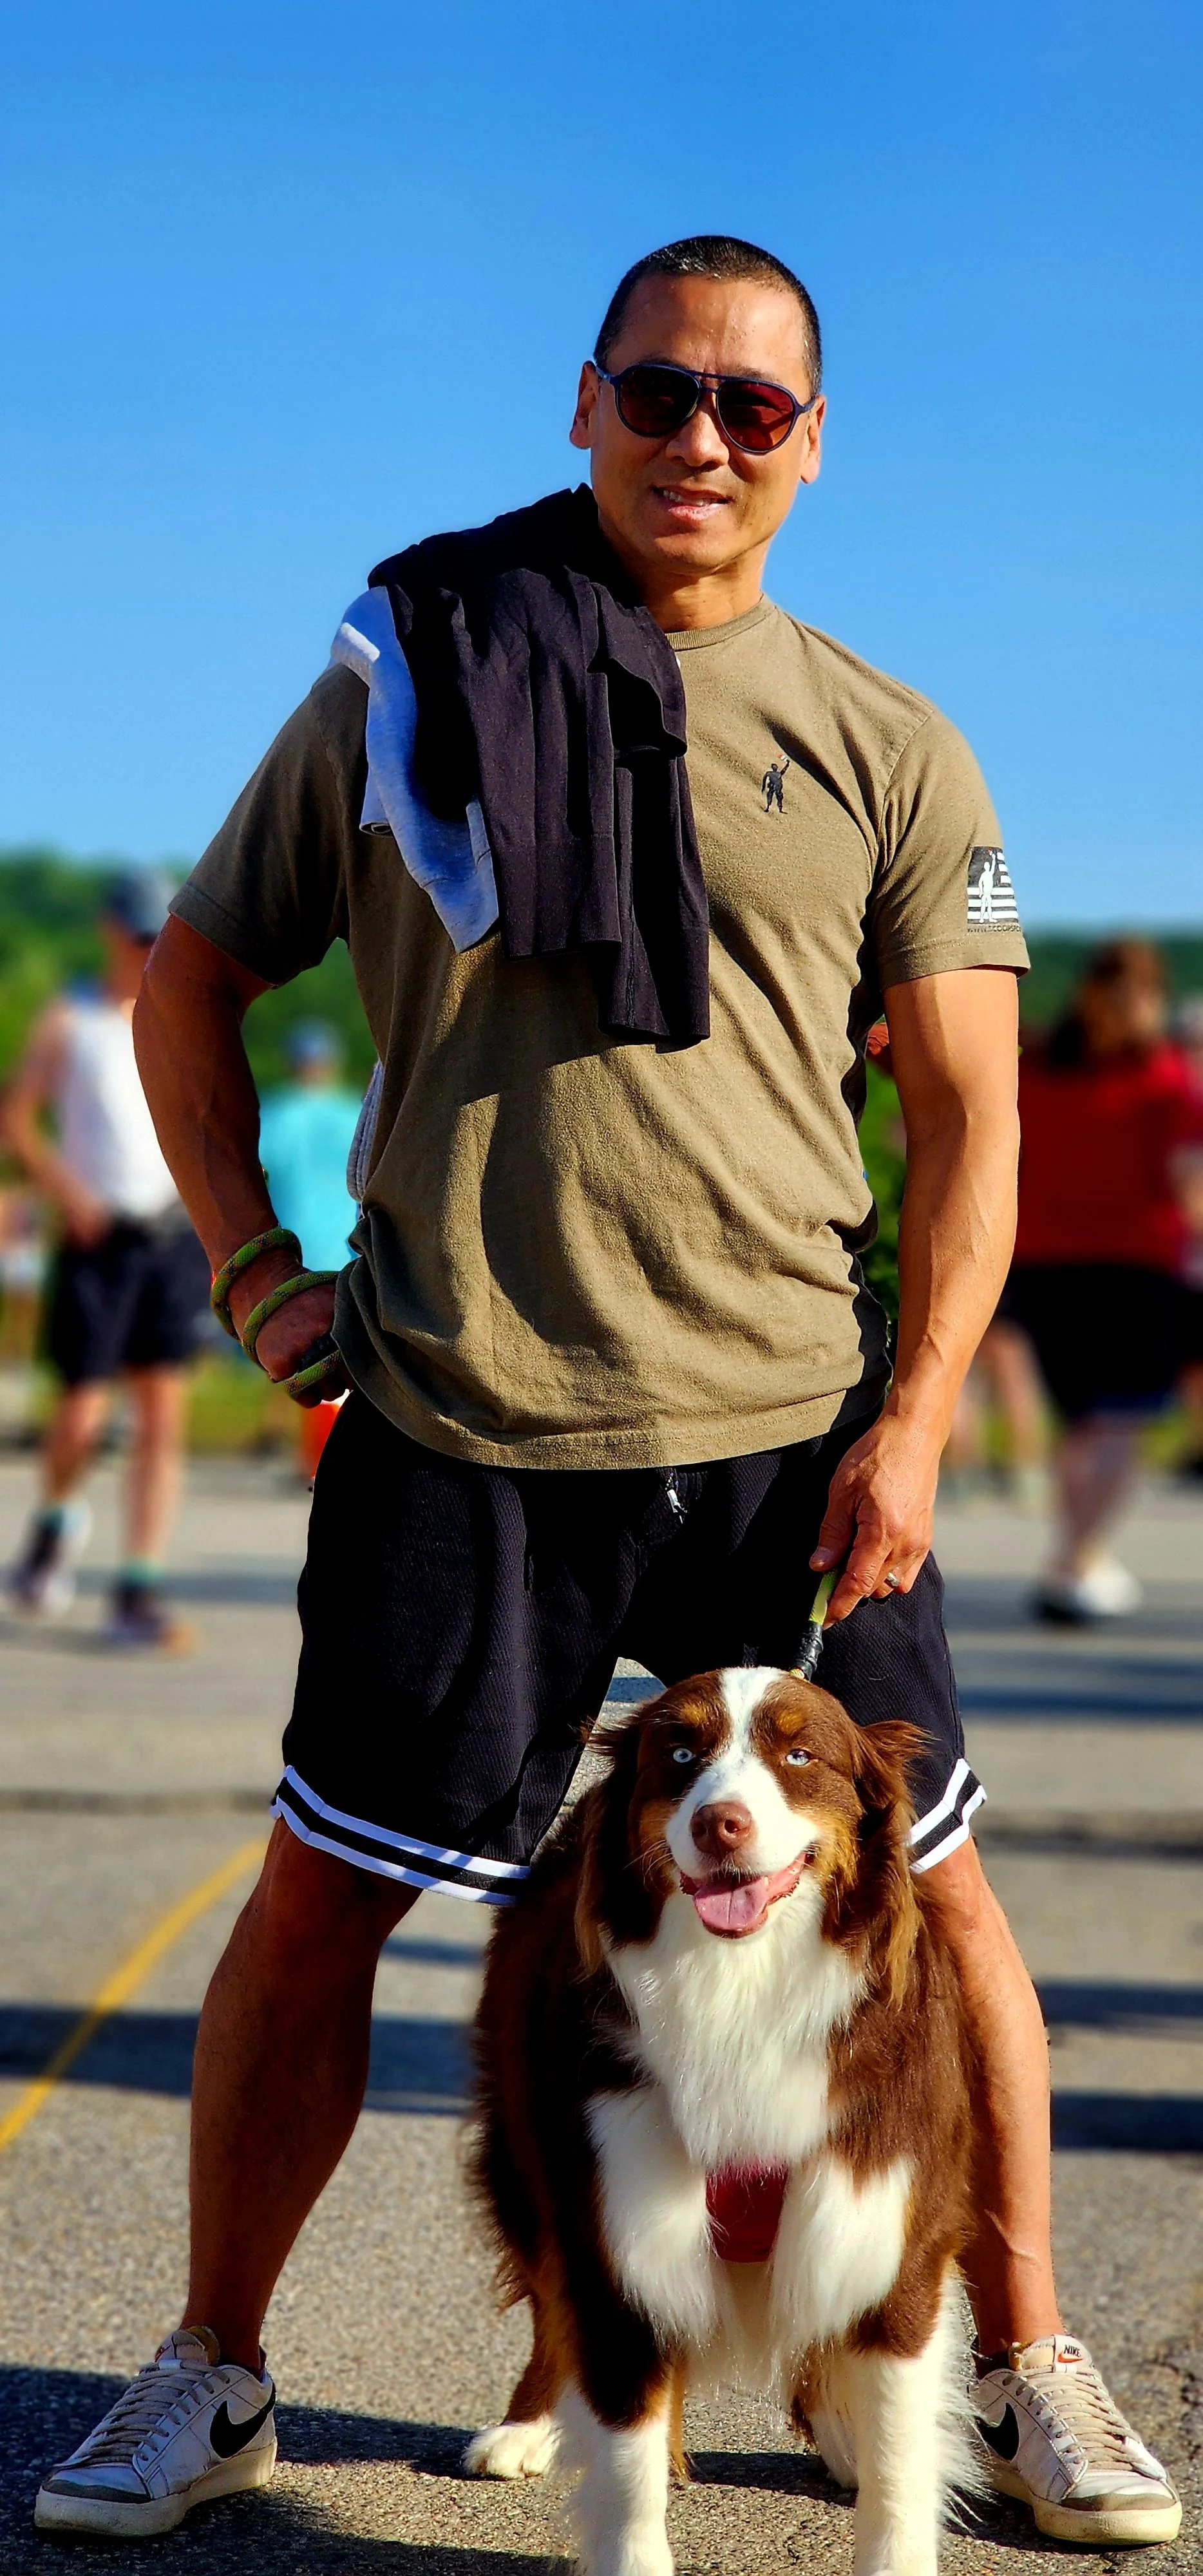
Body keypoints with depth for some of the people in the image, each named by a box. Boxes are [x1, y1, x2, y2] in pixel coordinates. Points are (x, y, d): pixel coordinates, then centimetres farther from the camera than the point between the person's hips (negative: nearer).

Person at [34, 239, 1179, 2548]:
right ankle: (211, 2378, 21)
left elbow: (969, 1113, 5)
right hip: (459, 1430, 0)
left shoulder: (886, 755, 7)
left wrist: (914, 1417, -5)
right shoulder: (402, 688, 6)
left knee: (926, 1893, 4)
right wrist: (253, 1266, 5)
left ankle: (1026, 2366, 21)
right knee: (316, 1902, 3)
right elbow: (190, 981, 16)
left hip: (786, 1430, 1)